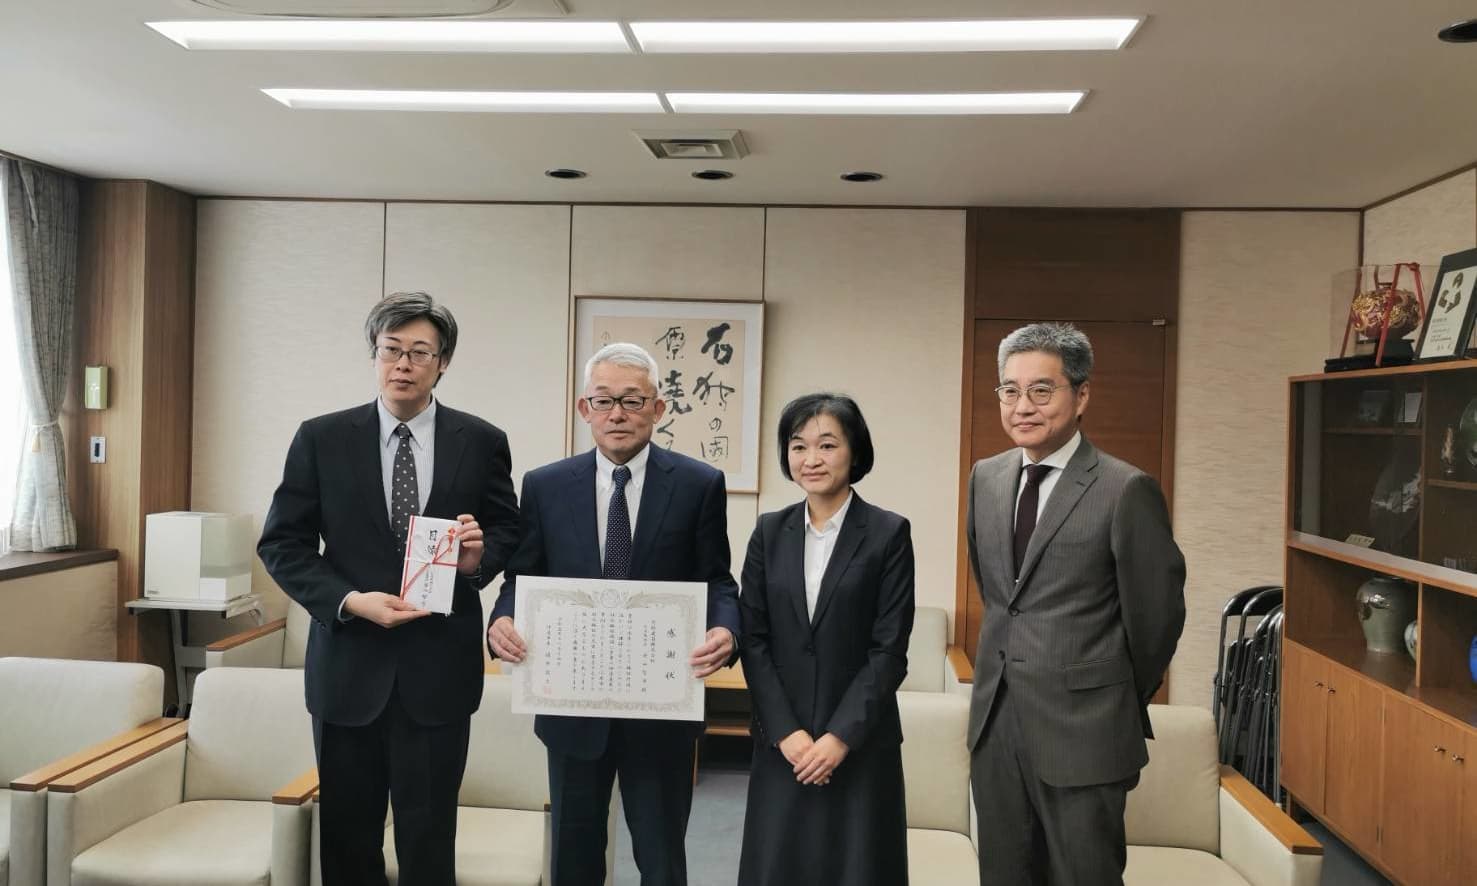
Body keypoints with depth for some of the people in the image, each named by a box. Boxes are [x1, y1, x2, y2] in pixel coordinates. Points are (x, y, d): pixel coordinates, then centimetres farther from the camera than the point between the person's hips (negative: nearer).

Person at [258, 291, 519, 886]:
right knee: (347, 836, 12)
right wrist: (349, 600, -13)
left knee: (429, 836, 6)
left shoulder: (482, 443, 0)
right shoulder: (321, 439, 1)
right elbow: (281, 544, 1)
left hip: (439, 668, -1)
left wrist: (479, 559, -13)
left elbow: (508, 531, 10)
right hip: (348, 665, 1)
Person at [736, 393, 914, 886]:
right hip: (781, 743, 3)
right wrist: (786, 731, -8)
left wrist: (840, 736, -13)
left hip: (861, 743, -2)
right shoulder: (770, 532, 4)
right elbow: (754, 640, 1)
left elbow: (889, 650, -8)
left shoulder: (888, 534, -5)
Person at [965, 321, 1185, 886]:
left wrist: (1120, 706, 6)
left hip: (1082, 731, -5)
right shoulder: (985, 478, 6)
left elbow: (1156, 616, -6)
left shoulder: (1127, 490, -14)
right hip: (995, 719, 6)